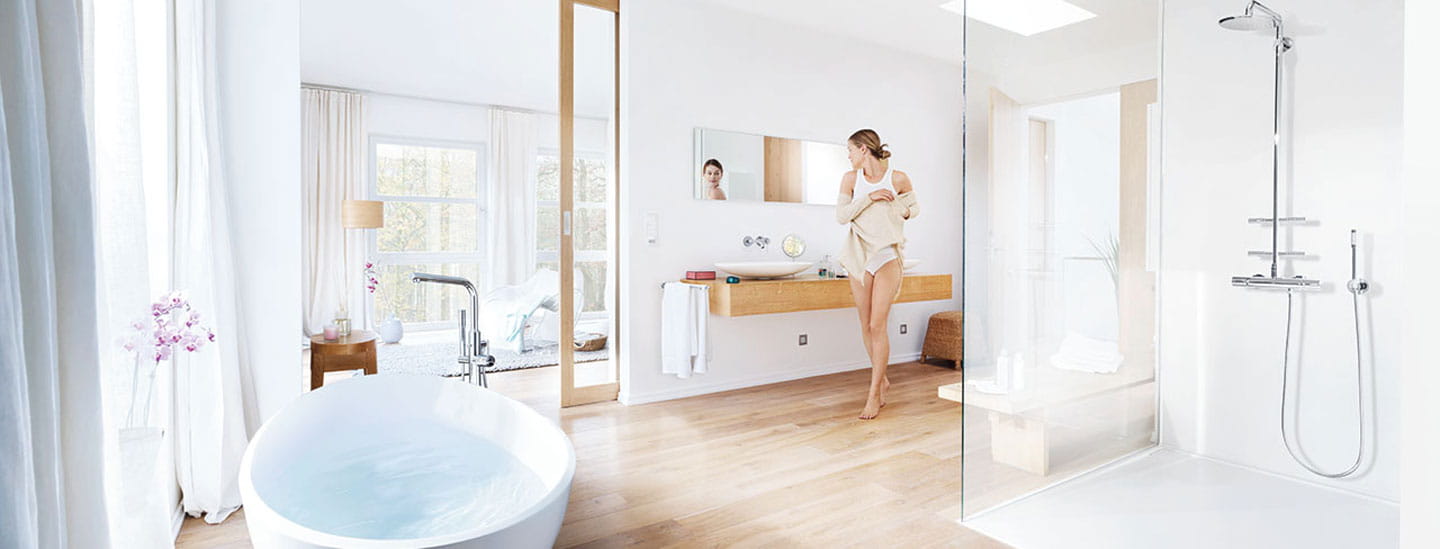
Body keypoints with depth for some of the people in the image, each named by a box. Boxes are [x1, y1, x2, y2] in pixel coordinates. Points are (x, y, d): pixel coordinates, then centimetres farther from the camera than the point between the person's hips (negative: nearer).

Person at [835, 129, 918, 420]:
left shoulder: (898, 179, -3)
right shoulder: (851, 178, 3)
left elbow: (915, 205, 14)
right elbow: (840, 215, -3)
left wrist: (906, 212, -8)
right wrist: (869, 198, -13)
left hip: (888, 256, -3)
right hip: (860, 256, 4)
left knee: (878, 326, -9)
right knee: (866, 326, 9)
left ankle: (874, 395, -1)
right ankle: (882, 380, 29)